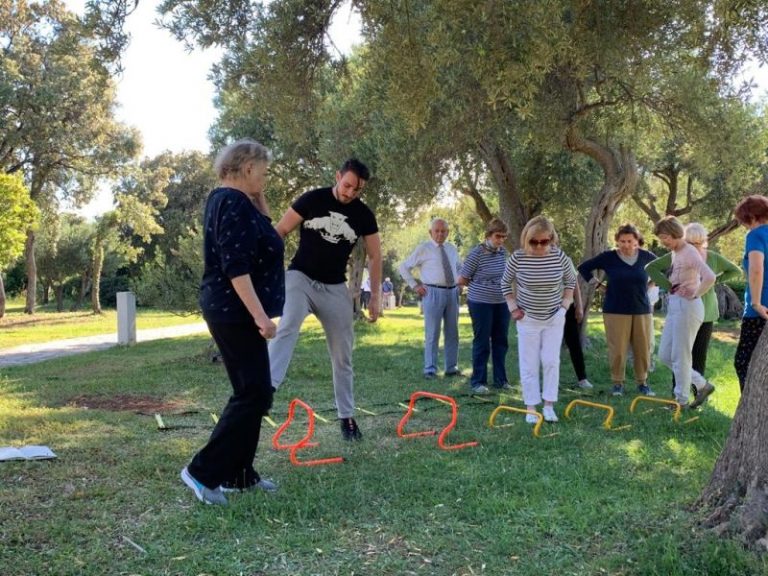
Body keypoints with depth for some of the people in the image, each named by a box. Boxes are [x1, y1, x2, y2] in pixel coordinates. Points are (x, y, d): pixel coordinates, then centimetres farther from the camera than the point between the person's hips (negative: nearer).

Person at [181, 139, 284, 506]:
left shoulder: (233, 200, 14)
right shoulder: (232, 203, -17)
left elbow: (265, 226, 29)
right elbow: (236, 267, -25)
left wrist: (259, 196, 15)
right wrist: (259, 314, -26)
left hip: (234, 311, 11)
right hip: (234, 312, -11)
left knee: (250, 392, 13)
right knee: (255, 394, -7)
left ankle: (239, 475, 20)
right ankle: (202, 471, -2)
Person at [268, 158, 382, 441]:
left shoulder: (364, 215, -1)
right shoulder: (312, 199, -7)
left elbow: (375, 256, 8)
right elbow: (280, 231, -3)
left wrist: (375, 297, 4)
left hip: (335, 288, 3)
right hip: (300, 278, -3)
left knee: (343, 356, 6)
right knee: (288, 327, -32)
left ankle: (347, 416, 19)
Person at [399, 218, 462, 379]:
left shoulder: (452, 249, 13)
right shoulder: (423, 249, -3)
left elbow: (459, 268, 31)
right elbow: (404, 267, -1)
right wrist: (415, 286, -5)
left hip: (452, 292, 5)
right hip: (433, 293, -5)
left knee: (452, 333, 10)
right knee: (432, 333, -3)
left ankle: (452, 367, 20)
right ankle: (430, 369, 3)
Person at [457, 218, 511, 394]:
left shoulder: (503, 252, 4)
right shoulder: (477, 253, -14)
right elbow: (461, 280, -9)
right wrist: (479, 285, 2)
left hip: (501, 304, 6)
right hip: (481, 304, -6)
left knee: (501, 342, 10)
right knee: (482, 343, 2)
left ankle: (500, 380, 21)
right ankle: (478, 381, 12)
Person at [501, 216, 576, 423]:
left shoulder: (559, 256, -12)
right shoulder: (518, 257, -16)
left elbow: (570, 281, 7)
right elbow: (505, 283, 2)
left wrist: (565, 304, 0)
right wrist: (513, 307, -3)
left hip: (554, 319, 1)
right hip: (528, 319, -1)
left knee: (551, 362, 2)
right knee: (529, 365, 3)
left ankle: (549, 406, 13)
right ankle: (531, 408, 12)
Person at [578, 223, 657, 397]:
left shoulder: (646, 256, 1)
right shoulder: (608, 257, -5)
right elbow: (583, 267, 6)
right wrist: (594, 282, 0)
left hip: (642, 310, 2)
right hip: (615, 311, -2)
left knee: (643, 349, 6)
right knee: (617, 349, -2)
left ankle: (642, 383, 21)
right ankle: (617, 383, 13)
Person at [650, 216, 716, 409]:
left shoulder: (690, 253, -15)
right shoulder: (675, 253, 12)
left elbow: (709, 277, -29)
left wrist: (695, 294, -16)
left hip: (687, 307, -10)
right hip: (674, 306, 10)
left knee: (680, 356, -1)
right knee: (665, 355, 11)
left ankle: (681, 400, 12)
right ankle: (702, 385, 22)